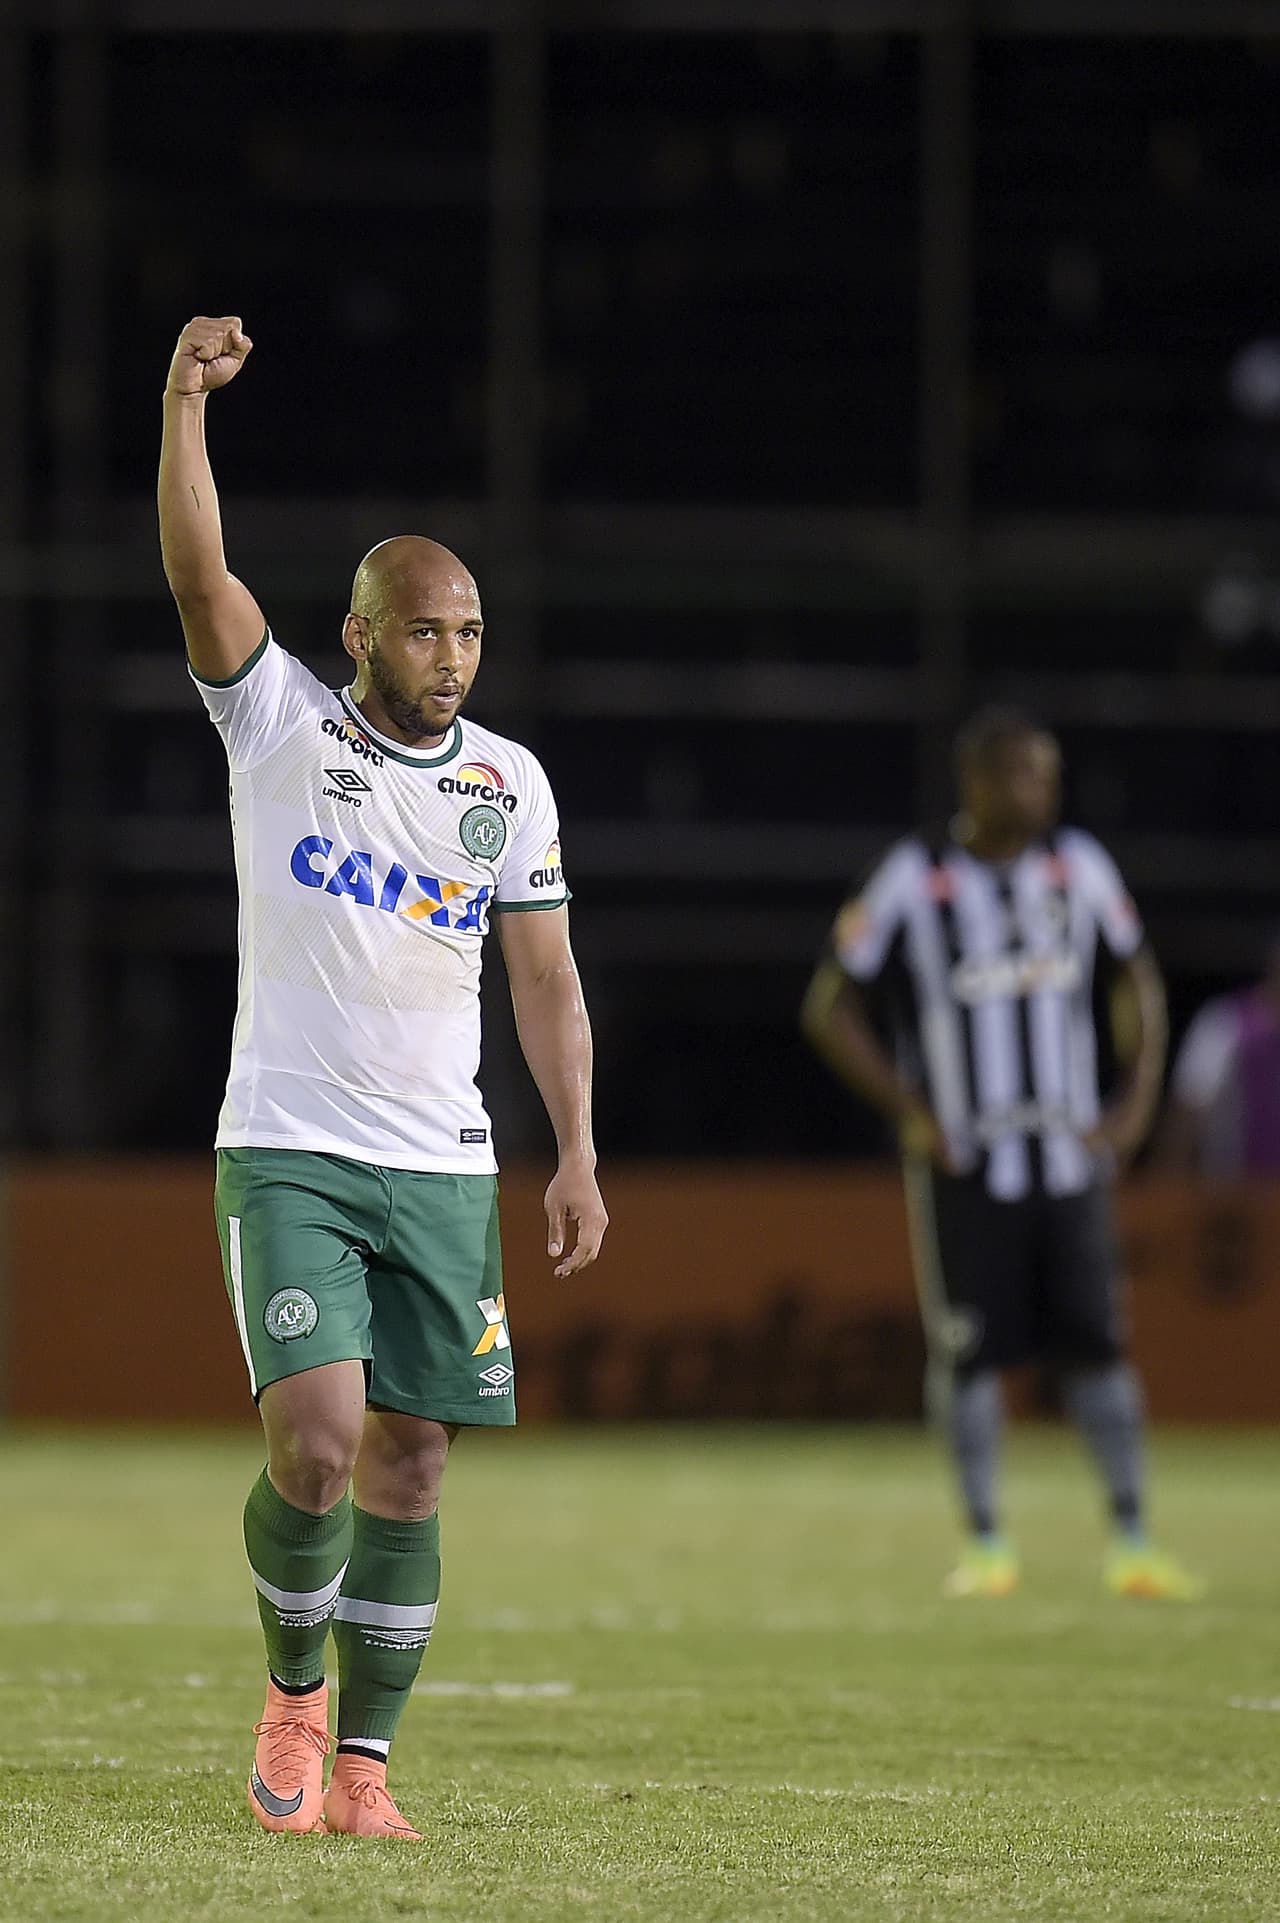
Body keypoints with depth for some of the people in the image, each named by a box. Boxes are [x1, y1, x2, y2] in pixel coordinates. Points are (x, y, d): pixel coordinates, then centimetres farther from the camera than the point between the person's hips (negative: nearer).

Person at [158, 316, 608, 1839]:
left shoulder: (508, 783, 8)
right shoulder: (279, 725, -1)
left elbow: (546, 979, 12)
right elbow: (199, 574, -15)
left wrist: (578, 1153, 4)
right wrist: (186, 405, -29)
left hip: (445, 1169, 3)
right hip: (288, 1155, -3)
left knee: (409, 1468, 0)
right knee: (317, 1440, -17)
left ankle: (361, 1763, 8)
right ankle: (292, 1687, 8)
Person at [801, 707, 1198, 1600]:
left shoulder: (1078, 866, 3)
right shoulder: (913, 881, -7)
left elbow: (1140, 982, 16)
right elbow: (833, 1009, -1)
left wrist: (1136, 1104, 5)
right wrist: (913, 1114, -7)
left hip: (1069, 1150, 2)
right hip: (964, 1160, -2)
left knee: (1096, 1343, 1)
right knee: (969, 1352, 0)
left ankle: (1132, 1539, 5)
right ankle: (986, 1543, 11)